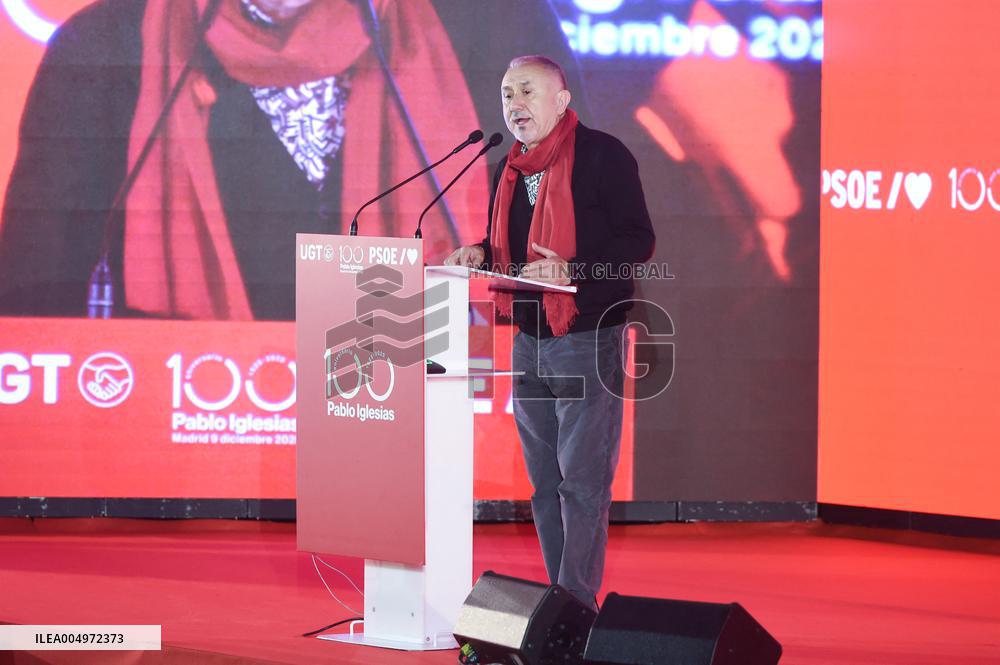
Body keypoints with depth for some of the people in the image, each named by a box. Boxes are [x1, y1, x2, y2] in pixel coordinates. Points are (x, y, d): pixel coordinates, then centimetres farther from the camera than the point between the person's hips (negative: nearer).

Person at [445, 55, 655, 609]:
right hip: (528, 340, 7)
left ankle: (578, 605, -8)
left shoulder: (602, 155, -8)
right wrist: (479, 256, 1)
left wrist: (573, 269, -24)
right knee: (545, 482, 10)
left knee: (582, 478, -9)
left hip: (589, 339, -7)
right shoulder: (509, 170, 14)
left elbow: (638, 241, -12)